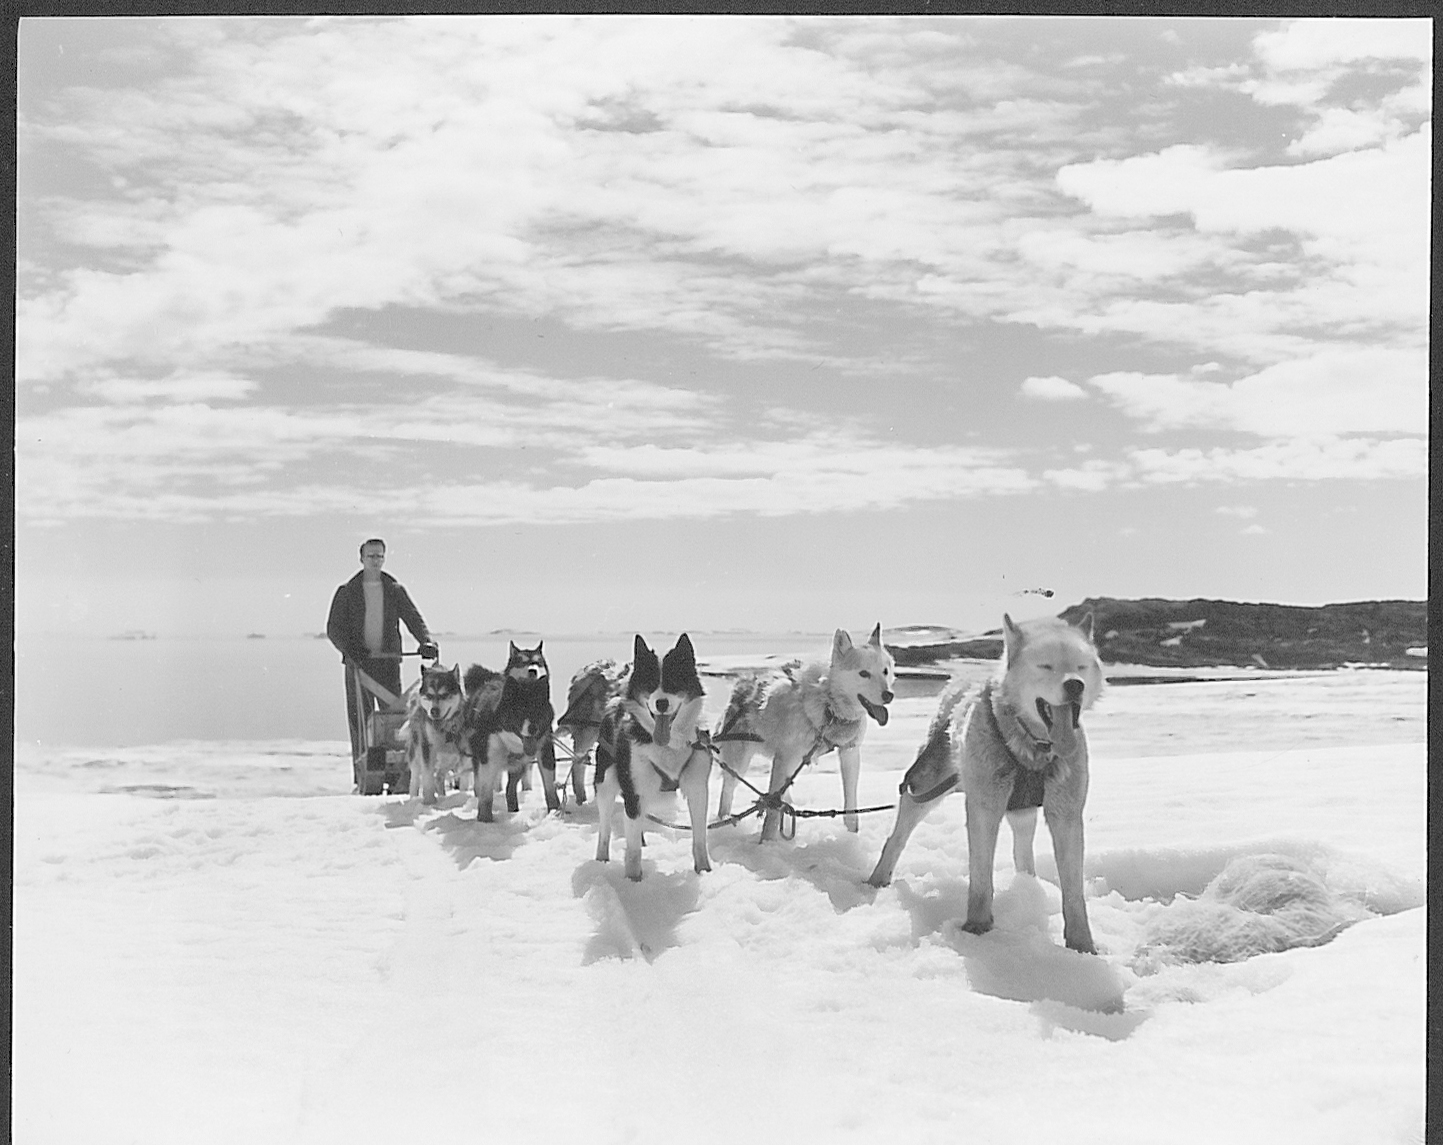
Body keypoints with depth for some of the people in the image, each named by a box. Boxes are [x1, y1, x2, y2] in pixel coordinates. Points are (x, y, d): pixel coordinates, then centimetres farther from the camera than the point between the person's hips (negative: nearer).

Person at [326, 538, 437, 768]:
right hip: (358, 661, -1)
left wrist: (426, 641, -15)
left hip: (389, 660, 1)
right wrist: (349, 648, -16)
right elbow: (334, 627, 2)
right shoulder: (347, 592, 7)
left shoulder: (395, 590, 12)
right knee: (361, 719, -2)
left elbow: (413, 618, 4)